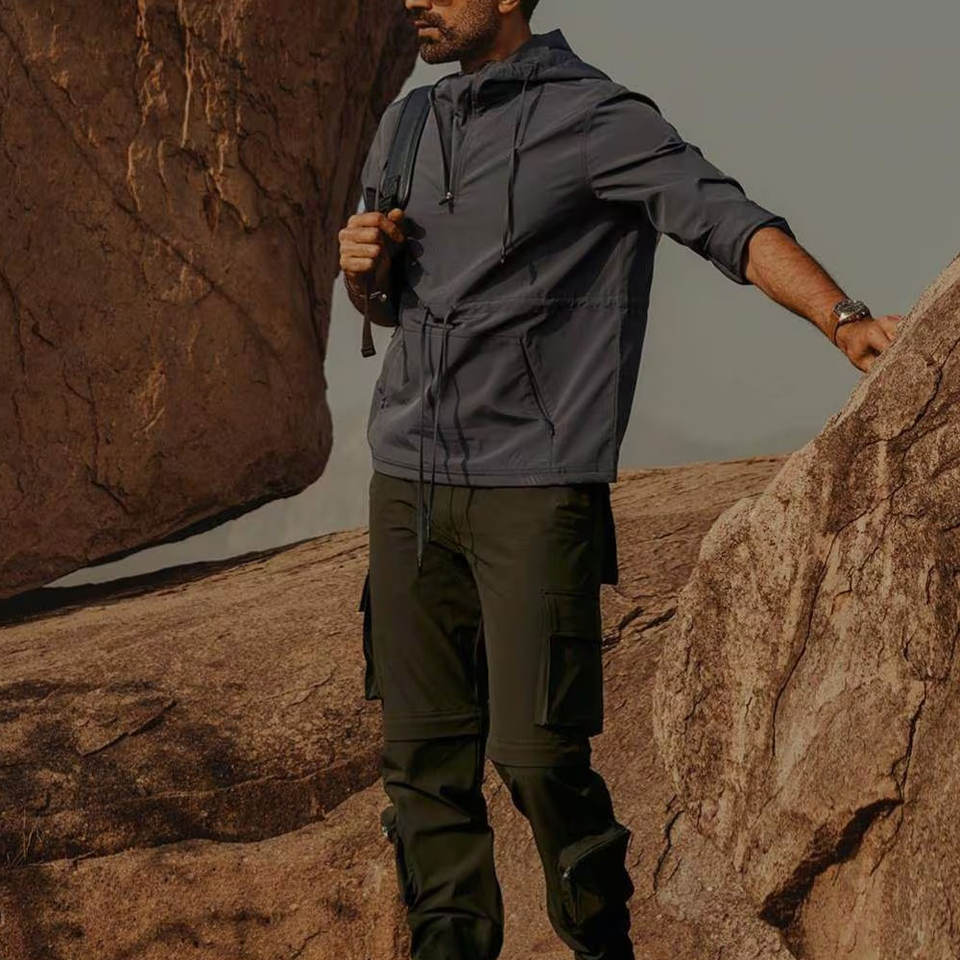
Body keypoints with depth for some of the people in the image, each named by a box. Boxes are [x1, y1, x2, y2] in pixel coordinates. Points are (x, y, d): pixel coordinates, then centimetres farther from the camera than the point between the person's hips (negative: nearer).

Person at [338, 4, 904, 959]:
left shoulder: (596, 119, -6)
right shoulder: (406, 125, 15)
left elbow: (727, 221, -18)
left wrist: (841, 320, -32)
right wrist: (363, 267, 4)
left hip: (535, 487, -6)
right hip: (408, 485, 6)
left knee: (538, 754, -9)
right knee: (422, 752, 4)